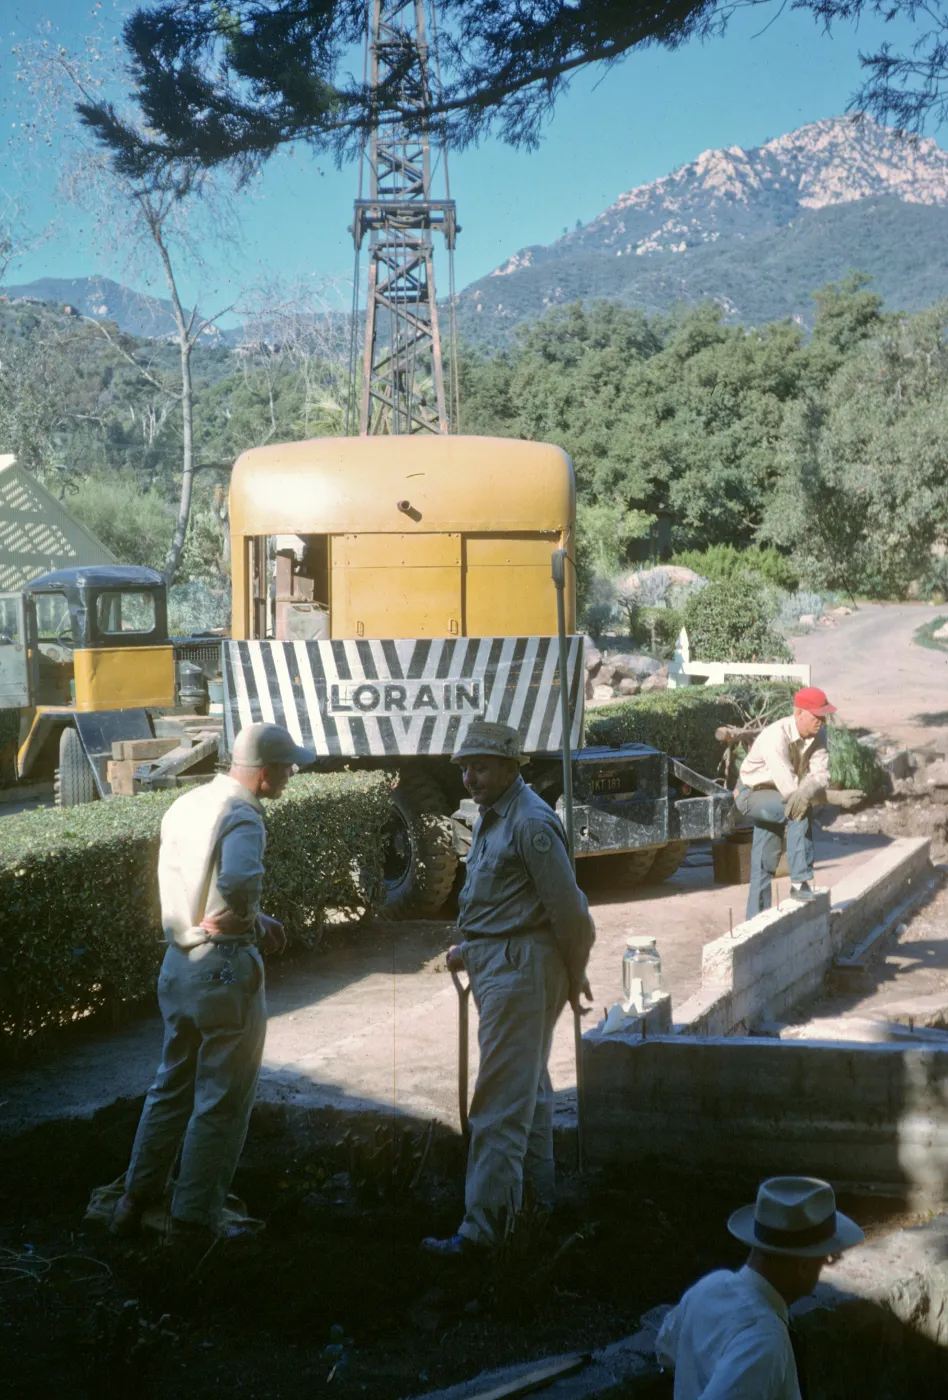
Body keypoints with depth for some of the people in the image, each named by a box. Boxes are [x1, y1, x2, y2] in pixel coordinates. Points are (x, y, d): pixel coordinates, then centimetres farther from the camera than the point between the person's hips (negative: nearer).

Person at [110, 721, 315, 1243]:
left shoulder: (186, 805, 6)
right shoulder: (241, 818, -20)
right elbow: (240, 882, -39)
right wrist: (251, 921, -18)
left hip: (177, 964, 8)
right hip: (225, 969, -8)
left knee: (171, 1087, 22)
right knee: (223, 1101, 7)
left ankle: (135, 1201, 30)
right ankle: (195, 1217, 16)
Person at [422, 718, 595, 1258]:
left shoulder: (531, 822, -18)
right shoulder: (492, 818, 13)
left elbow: (567, 908, -17)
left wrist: (574, 976, -8)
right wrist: (472, 948, 16)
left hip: (520, 968, -11)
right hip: (498, 964, 11)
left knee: (501, 1099, -10)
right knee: (530, 1086, 20)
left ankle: (485, 1223, -8)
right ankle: (542, 1192, 32)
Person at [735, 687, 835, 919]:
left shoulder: (818, 735, -11)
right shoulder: (776, 737, -34)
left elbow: (821, 775, -22)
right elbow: (789, 788, -37)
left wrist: (806, 791, -43)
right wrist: (815, 792, -22)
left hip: (777, 797, 8)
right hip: (752, 794, -8)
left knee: (765, 862, 11)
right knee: (800, 811, -32)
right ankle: (801, 882, -29)